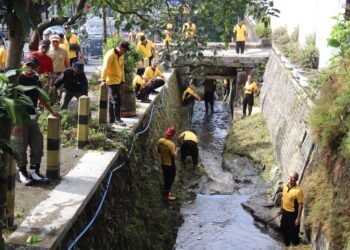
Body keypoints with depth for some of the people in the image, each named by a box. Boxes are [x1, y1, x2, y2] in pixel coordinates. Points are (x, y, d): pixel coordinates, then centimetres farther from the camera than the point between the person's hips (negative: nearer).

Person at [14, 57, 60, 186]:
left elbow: (41, 98, 22)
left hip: (33, 117, 7)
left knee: (37, 145, 7)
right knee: (21, 147, -1)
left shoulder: (36, 80, 10)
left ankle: (34, 171, 15)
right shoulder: (18, 79, -11)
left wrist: (52, 112, 25)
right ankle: (22, 172, 10)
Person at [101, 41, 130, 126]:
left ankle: (112, 119, 19)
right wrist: (103, 80, -30)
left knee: (112, 100, 13)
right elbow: (105, 67, -23)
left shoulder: (121, 56, 13)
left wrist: (122, 80, 18)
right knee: (117, 99, -11)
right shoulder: (111, 54, -16)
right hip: (112, 81, -9)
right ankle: (117, 119, -7)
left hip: (118, 81, 9)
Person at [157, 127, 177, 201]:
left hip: (163, 163, 7)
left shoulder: (160, 141, -5)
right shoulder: (171, 144, -27)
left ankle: (166, 192, 35)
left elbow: (159, 151, 7)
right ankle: (167, 195, 15)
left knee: (166, 178, 22)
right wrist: (176, 150, -6)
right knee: (170, 179, 8)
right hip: (170, 164, -7)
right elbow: (174, 155, -23)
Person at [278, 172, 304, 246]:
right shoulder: (285, 186, -3)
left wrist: (298, 218, -18)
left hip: (293, 214, -7)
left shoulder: (298, 190, -24)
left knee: (293, 232, 7)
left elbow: (300, 205, -19)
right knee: (284, 230, 21)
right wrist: (281, 210, 17)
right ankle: (287, 245, 43)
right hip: (285, 212, 7)